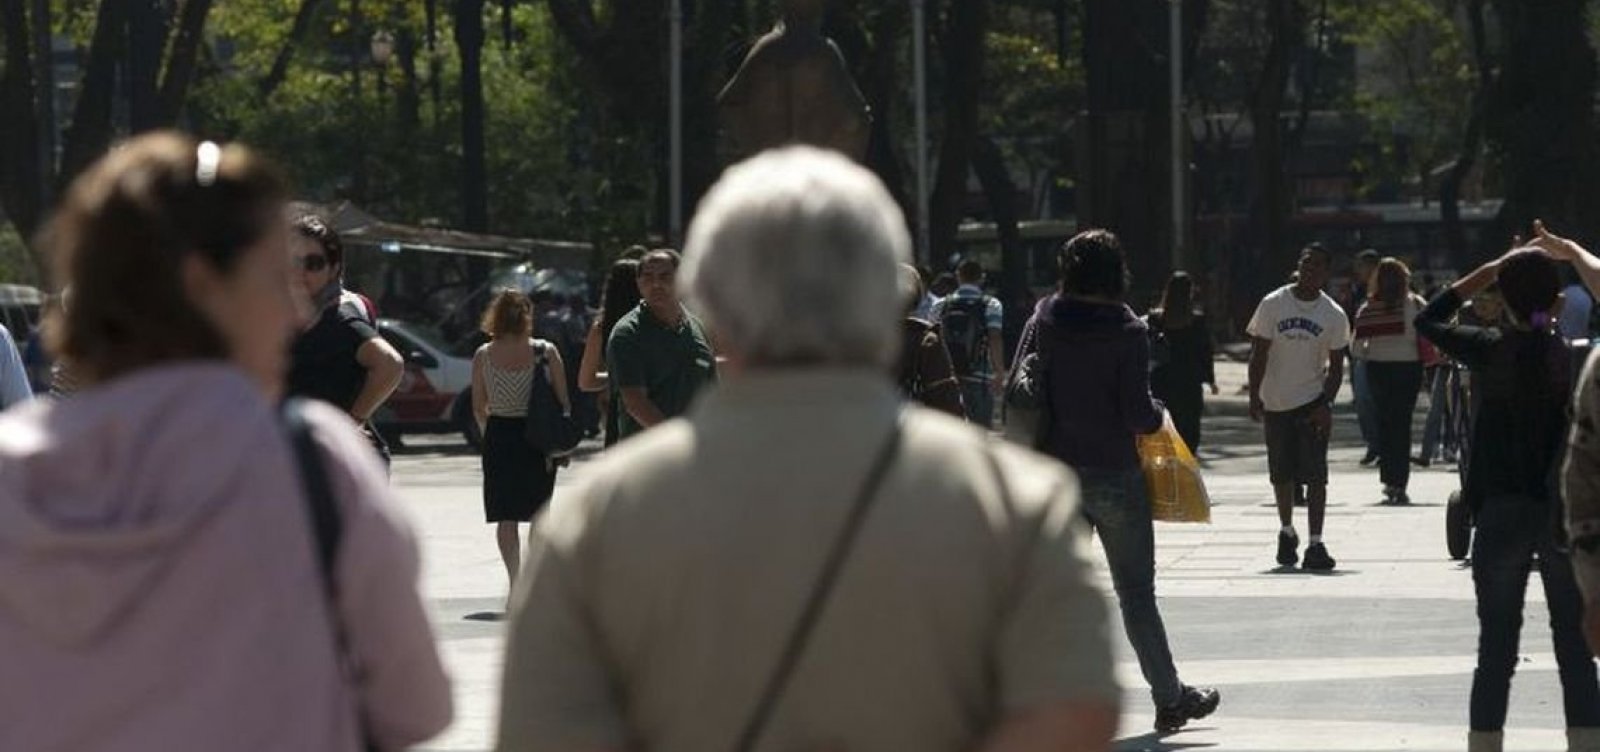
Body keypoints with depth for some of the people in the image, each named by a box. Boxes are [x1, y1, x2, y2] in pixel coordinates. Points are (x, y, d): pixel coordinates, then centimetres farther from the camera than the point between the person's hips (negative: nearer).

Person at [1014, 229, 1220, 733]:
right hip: (1114, 475, -3)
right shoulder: (1126, 332, -13)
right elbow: (1138, 415, -17)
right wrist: (1158, 415, 5)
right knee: (1136, 591, 6)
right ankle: (1169, 697, 14)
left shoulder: (1043, 324, 0)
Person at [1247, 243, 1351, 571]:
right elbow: (1259, 353, 0)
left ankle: (1315, 545, -10)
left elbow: (1336, 365, 0)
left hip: (1312, 403, -1)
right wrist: (1254, 397, -7)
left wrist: (1325, 403, -13)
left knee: (1315, 475, -10)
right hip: (1275, 403, 1)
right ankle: (1287, 533, 33)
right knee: (1281, 474, 11)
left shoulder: (1334, 316, -2)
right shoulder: (1273, 305, -2)